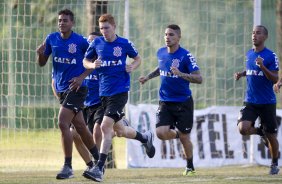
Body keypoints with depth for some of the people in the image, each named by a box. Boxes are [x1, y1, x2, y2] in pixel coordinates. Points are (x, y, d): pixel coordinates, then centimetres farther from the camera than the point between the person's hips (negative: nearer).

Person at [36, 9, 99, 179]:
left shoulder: (80, 41, -11)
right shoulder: (52, 39, 4)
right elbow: (42, 63, 11)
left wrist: (82, 77, -12)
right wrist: (40, 53, -11)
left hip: (76, 88, -6)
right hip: (61, 89, 6)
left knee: (63, 123, -18)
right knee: (80, 126, 13)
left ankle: (68, 167, -15)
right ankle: (97, 160, 29)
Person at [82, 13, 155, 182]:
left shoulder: (124, 44, -4)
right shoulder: (97, 43, 4)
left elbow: (138, 59, 11)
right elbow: (85, 61, 14)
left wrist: (132, 67, -10)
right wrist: (92, 65, -9)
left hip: (120, 91, -5)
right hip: (104, 92, 5)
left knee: (106, 126, -18)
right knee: (120, 131, 14)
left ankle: (99, 169, -17)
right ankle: (145, 138, 45)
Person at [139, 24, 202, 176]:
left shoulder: (186, 55, -15)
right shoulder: (161, 53, 2)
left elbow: (199, 78, -21)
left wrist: (181, 74, -34)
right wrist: (148, 77, 15)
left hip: (183, 102, -4)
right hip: (165, 102, 4)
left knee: (184, 137, 2)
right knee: (161, 133, -15)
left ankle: (190, 167, 27)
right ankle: (176, 134, 21)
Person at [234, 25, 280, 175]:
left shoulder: (271, 56, -9)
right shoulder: (249, 54, 7)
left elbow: (275, 79, -13)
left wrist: (262, 66, -27)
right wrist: (241, 74, 6)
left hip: (267, 102, -4)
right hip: (250, 101, 4)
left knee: (271, 136, 4)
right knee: (243, 128, -18)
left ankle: (275, 164, 26)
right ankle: (261, 131, 15)